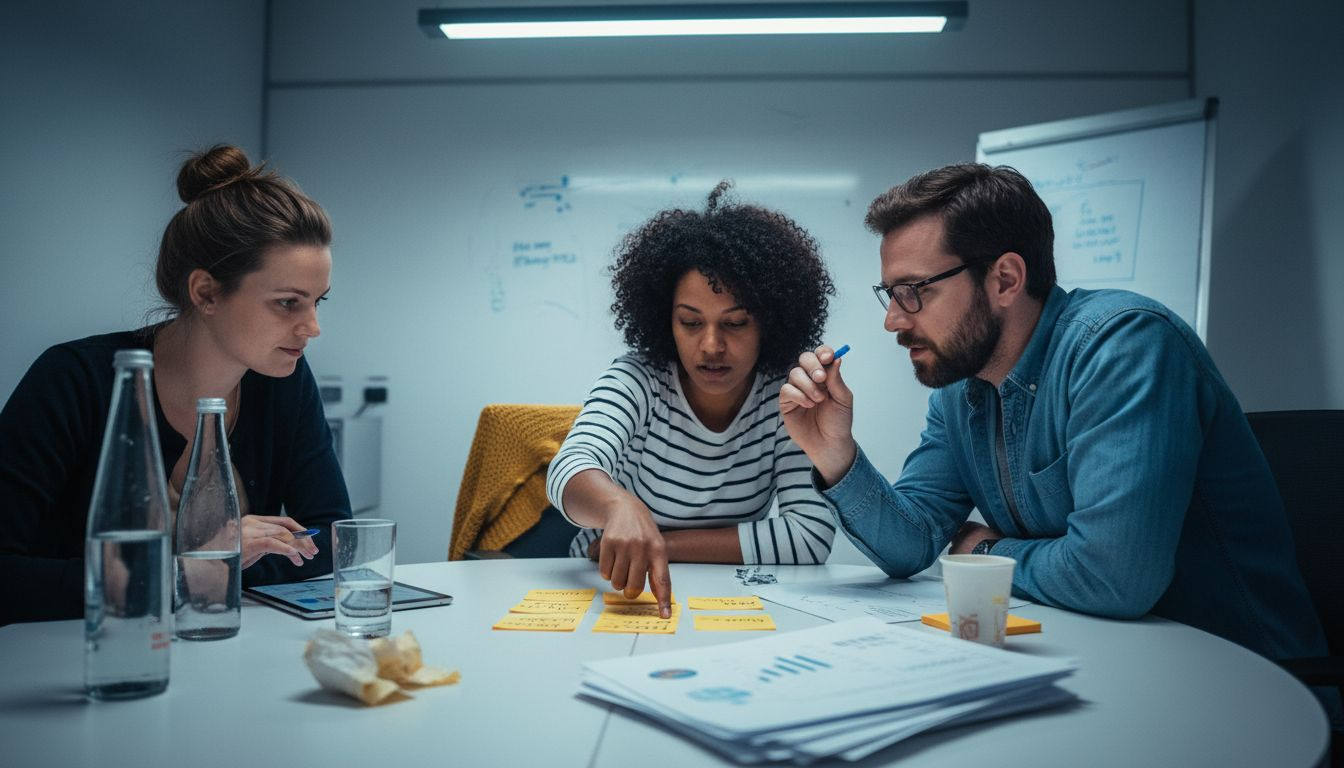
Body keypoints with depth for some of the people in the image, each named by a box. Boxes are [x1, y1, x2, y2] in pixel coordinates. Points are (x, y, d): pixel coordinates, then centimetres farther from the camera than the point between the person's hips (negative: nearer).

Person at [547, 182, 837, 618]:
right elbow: (569, 471, -30)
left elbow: (812, 535, -17)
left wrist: (662, 541, -20)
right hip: (609, 595, -1)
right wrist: (621, 507, -54)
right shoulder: (636, 381, -12)